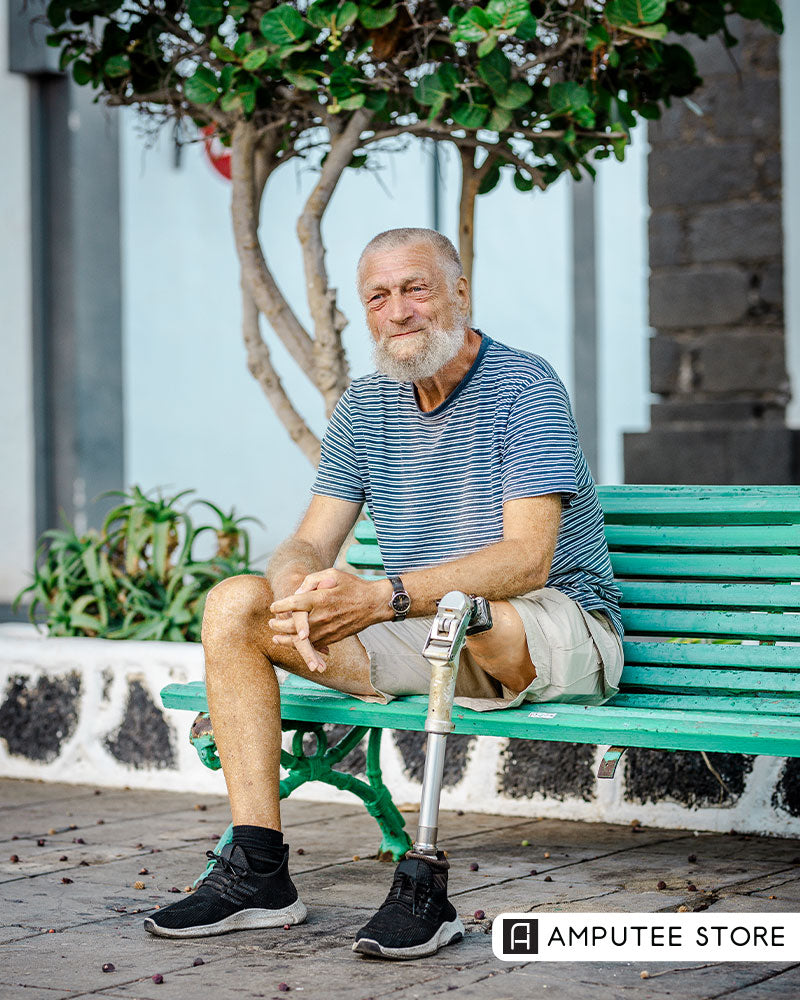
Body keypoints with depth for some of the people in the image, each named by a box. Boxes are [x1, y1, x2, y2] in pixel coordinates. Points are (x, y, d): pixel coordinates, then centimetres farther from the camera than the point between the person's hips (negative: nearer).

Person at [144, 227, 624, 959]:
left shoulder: (525, 388, -14)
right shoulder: (366, 407, 7)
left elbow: (528, 558, -25)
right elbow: (309, 547, 2)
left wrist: (378, 598, -35)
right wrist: (297, 597, -25)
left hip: (554, 634, -7)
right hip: (427, 633, 7)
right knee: (234, 603, -8)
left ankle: (427, 879, -32)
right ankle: (259, 872, -15)